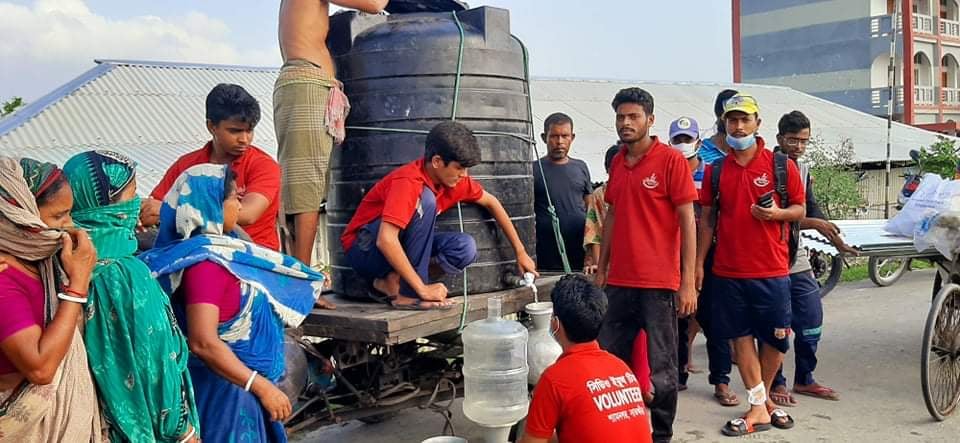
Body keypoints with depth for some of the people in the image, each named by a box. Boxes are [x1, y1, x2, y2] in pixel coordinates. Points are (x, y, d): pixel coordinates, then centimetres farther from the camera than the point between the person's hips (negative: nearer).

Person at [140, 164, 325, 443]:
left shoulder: (216, 249, 4)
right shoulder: (205, 262, -24)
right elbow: (203, 343, -29)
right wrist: (262, 387, -25)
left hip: (236, 381, 9)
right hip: (223, 386, -9)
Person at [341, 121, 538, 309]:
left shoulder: (454, 178, -4)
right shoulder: (408, 182, -28)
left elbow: (490, 202, 11)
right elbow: (385, 241, -37)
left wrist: (520, 251, 10)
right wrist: (422, 288, -36)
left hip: (402, 247, 7)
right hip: (364, 249, -7)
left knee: (466, 249, -18)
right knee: (425, 200, -30)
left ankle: (393, 282, -9)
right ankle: (409, 294, -26)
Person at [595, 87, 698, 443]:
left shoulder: (672, 160, -6)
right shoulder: (616, 163, 12)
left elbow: (687, 222, -8)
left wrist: (688, 282, -13)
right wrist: (601, 269, 14)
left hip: (659, 283, -5)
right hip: (619, 282, 6)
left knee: (661, 366, 6)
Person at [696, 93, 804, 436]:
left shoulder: (781, 165, 0)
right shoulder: (715, 170, 7)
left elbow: (799, 209, 6)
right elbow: (707, 218, 10)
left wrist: (777, 213, -16)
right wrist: (698, 262, 6)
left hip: (771, 270, -1)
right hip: (728, 270, 2)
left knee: (775, 338, 5)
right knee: (741, 337, 4)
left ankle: (762, 398, 28)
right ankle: (759, 408, 14)